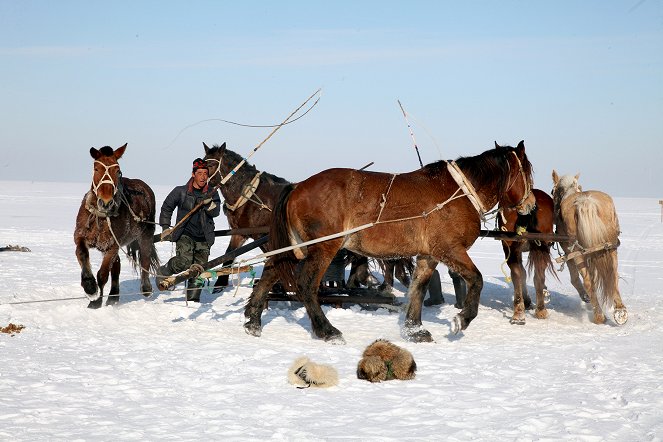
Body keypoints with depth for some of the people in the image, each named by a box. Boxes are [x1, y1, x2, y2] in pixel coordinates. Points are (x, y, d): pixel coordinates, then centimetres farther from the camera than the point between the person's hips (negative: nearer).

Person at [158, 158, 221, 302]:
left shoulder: (212, 194, 7)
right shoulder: (181, 192, 2)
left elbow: (216, 212, -8)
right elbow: (166, 207, 14)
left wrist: (209, 203, -28)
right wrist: (165, 228, 9)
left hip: (204, 238, 3)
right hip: (185, 234, -3)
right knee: (184, 261, -24)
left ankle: (193, 298, 14)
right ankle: (163, 272, 2)